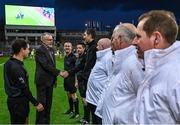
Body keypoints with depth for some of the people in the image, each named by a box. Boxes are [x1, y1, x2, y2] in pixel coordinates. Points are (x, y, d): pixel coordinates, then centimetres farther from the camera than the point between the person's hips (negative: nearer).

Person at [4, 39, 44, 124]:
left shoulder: (8, 63, 5)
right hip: (19, 102, -9)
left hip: (12, 100, 9)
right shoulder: (17, 67, -24)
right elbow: (24, 89, -23)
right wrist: (36, 103, -15)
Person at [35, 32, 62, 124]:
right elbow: (46, 65, -22)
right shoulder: (39, 50, -14)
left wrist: (54, 78, 12)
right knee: (42, 103, -1)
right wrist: (59, 72, -20)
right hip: (42, 81, -8)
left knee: (48, 103, 14)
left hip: (50, 80, 8)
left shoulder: (51, 50, 11)